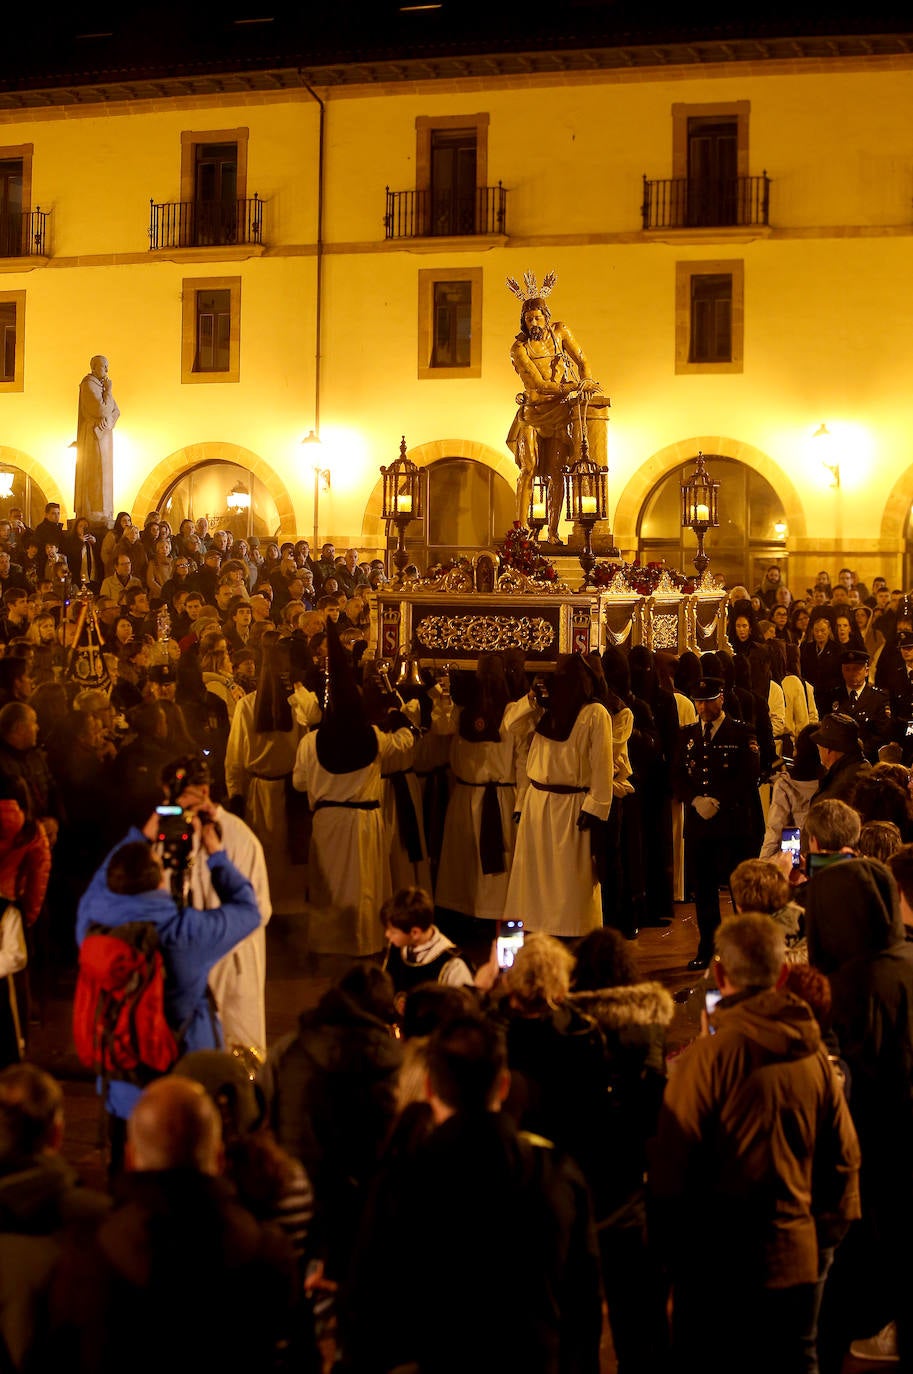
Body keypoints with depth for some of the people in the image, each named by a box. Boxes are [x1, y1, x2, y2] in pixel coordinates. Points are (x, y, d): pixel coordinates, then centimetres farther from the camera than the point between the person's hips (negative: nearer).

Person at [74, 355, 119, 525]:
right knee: (94, 472, -10)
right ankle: (93, 511, -11)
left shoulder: (102, 384, 16)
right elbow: (101, 409, -21)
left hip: (104, 433, 9)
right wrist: (108, 390, -9)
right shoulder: (89, 385, -11)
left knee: (103, 472, 8)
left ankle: (101, 511, 10)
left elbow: (115, 411, 12)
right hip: (93, 434, -9)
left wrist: (106, 418, -9)